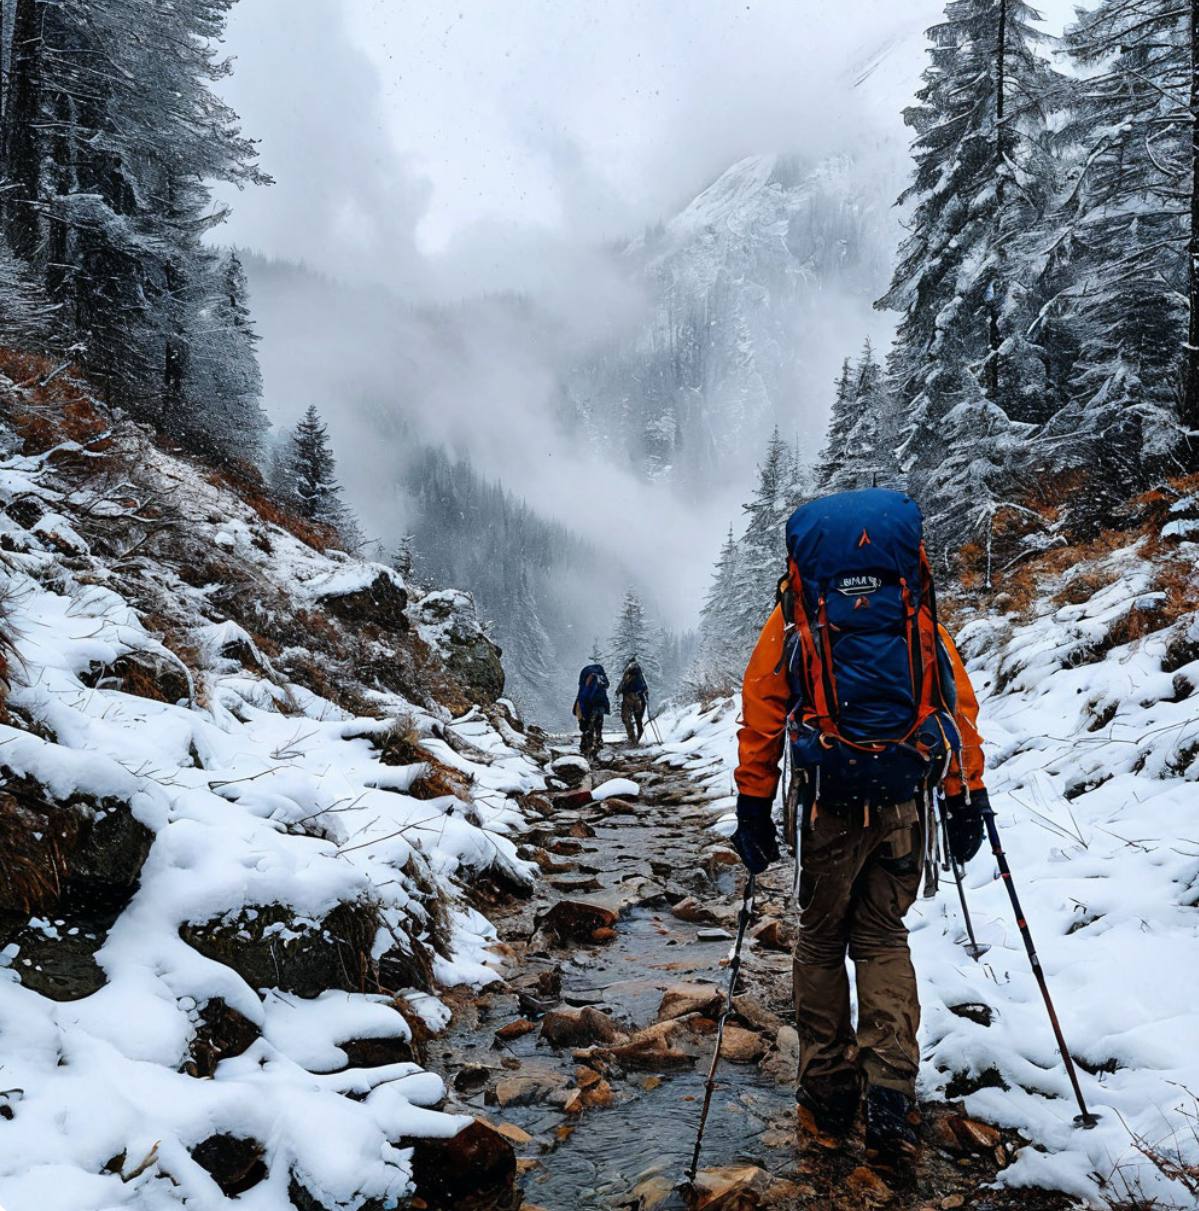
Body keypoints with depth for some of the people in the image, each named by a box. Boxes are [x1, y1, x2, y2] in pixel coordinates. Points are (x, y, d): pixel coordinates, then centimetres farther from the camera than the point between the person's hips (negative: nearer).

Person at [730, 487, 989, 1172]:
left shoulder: (794, 620, 5)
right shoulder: (920, 617, 10)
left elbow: (761, 717, -1)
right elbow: (960, 705, 4)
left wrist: (754, 809, 0)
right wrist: (967, 800, 7)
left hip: (829, 805, -1)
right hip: (907, 805, 2)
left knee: (822, 942, 14)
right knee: (884, 940, 16)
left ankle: (828, 1101, 21)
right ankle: (892, 1100, 6)